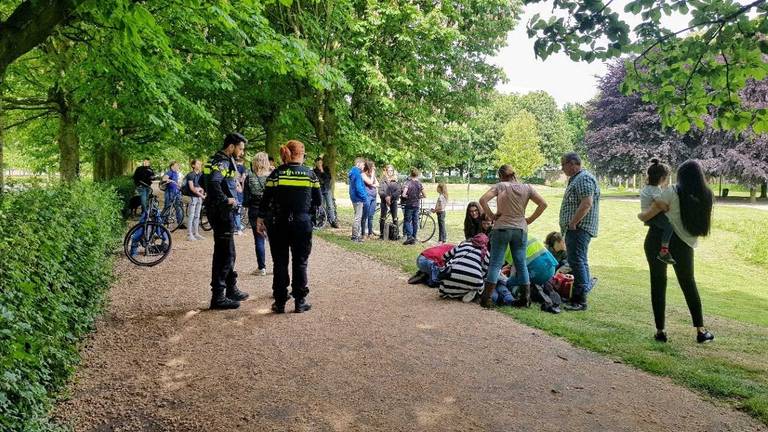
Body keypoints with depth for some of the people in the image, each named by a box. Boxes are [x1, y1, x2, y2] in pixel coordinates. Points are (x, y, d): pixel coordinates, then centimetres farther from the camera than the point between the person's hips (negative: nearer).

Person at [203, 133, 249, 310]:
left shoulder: (224, 160, 15)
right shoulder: (222, 162, -16)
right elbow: (213, 182, -33)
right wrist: (225, 199, -23)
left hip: (221, 213, 10)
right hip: (221, 213, -10)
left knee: (227, 253, 18)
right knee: (224, 254, -5)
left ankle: (231, 290, 30)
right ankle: (218, 297, 0)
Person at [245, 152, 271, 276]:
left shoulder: (249, 178, -7)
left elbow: (246, 199, -5)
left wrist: (246, 203, 14)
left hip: (255, 212, 0)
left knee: (259, 240, 6)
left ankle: (261, 268, 9)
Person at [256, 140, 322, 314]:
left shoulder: (276, 173, -2)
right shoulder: (310, 174, -2)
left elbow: (266, 199, -3)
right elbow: (318, 201, 1)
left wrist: (261, 219, 6)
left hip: (278, 224, 1)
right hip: (302, 224, 0)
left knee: (280, 263, 9)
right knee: (300, 263, 9)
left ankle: (280, 302, 12)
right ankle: (299, 302, 11)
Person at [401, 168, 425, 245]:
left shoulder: (408, 182, -12)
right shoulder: (419, 183, 1)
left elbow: (404, 194, -24)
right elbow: (424, 195, 5)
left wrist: (407, 196, -3)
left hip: (409, 204, -4)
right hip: (417, 205, 4)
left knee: (407, 221, 1)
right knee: (415, 222, 9)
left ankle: (409, 236, -14)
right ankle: (414, 238, 12)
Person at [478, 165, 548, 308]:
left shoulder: (500, 186, -4)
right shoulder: (527, 188, 5)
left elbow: (483, 200, -15)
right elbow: (543, 204, 4)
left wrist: (491, 216, -4)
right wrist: (530, 220, 8)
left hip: (501, 228, -2)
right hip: (521, 230, 2)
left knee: (496, 263, 1)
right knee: (521, 264, 10)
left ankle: (486, 298, -1)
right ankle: (525, 299, 12)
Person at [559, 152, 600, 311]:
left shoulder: (584, 179, -12)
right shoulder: (575, 179, 22)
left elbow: (586, 204, -23)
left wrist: (573, 223, -20)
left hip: (579, 228, -11)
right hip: (575, 228, 11)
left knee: (576, 260, -13)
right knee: (580, 261, 13)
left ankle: (580, 300, -12)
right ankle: (578, 297, 19)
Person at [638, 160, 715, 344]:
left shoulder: (672, 192, -9)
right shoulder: (706, 196, 2)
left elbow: (647, 216, -10)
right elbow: (700, 222, 12)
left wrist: (640, 215, 13)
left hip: (658, 240, -3)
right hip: (684, 245, 3)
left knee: (658, 283, 7)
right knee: (689, 284, 19)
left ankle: (660, 331, 9)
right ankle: (701, 330, 18)